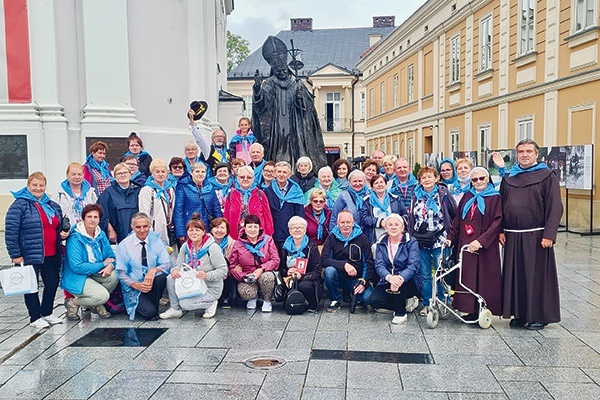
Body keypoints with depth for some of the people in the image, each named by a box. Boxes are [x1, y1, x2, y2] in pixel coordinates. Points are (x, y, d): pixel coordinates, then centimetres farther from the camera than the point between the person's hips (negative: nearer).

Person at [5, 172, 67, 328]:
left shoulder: (53, 206, 14)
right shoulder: (19, 205, -8)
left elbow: (58, 227, 27)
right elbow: (11, 232, -12)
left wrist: (63, 234, 5)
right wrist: (15, 254, -14)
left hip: (51, 255, 6)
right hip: (30, 255, -6)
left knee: (53, 283, 10)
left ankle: (47, 313, 28)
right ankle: (35, 317, 17)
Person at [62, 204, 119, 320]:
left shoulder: (101, 235, 3)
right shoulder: (75, 238, -17)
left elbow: (111, 256, 6)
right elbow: (77, 267, -23)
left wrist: (110, 266, -19)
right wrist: (103, 264, -18)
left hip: (95, 274, 7)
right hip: (77, 278, -6)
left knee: (114, 276, -22)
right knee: (102, 296, -26)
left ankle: (96, 304, 3)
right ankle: (72, 302, 3)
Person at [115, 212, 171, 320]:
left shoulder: (156, 240, -2)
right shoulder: (124, 245, -6)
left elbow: (167, 264, -6)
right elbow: (121, 273, -3)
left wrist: (154, 270, -28)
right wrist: (136, 285, -20)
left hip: (152, 282, 2)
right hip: (134, 287, -2)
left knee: (161, 276, -32)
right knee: (149, 312, -24)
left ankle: (154, 305, -7)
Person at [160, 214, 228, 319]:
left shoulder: (212, 248, -19)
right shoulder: (185, 246, -1)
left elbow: (223, 270, -19)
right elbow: (179, 265, 4)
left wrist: (207, 276, -33)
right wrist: (175, 270, -20)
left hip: (210, 287, -6)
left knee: (185, 304, -24)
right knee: (170, 278, -17)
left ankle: (210, 303, 3)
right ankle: (175, 309, 0)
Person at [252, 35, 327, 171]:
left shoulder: (297, 84, 9)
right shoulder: (269, 85, 6)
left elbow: (308, 107, 7)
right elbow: (261, 105, -10)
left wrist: (301, 99, -14)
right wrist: (257, 89, -27)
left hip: (295, 129, 1)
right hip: (275, 131, -1)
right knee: (278, 164, -6)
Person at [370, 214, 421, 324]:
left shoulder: (411, 242, -6)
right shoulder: (381, 244, 4)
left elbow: (414, 265, -19)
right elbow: (379, 265, -10)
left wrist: (400, 278, -41)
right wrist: (389, 277, -35)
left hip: (409, 282, -4)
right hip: (387, 281, 4)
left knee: (397, 282, -36)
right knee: (374, 301, -20)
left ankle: (400, 313, -14)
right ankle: (406, 304, 2)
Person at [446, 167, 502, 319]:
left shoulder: (495, 198, -1)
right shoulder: (467, 197, 13)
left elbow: (497, 223, -11)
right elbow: (458, 220, 14)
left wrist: (481, 241, -20)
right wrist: (451, 237, 3)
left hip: (485, 247, -4)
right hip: (465, 244, 4)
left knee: (483, 277, -1)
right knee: (468, 277, 5)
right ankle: (471, 310, 12)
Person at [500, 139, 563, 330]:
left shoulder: (547, 176, -2)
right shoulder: (508, 178, 12)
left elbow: (555, 207, -8)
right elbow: (501, 206, 14)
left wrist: (549, 234, -15)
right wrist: (501, 230, 4)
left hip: (536, 236, -4)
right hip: (512, 236, 4)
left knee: (537, 275, 2)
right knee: (515, 275, 8)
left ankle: (539, 316, 14)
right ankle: (519, 314, 19)